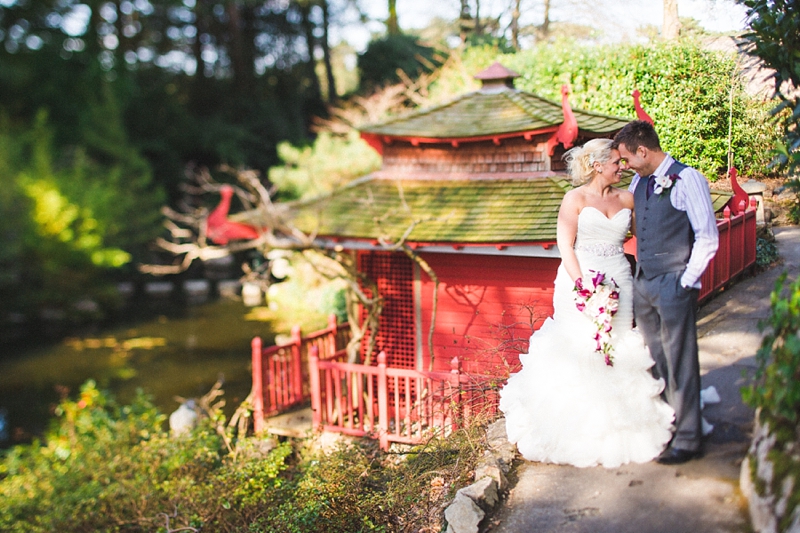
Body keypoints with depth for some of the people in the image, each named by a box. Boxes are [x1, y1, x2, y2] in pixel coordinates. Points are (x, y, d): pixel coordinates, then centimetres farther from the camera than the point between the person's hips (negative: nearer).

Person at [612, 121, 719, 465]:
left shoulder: (687, 180, -12)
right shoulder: (638, 182, 9)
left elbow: (708, 239, -11)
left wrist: (685, 282, -11)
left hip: (674, 286, -7)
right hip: (643, 283, 7)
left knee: (679, 363, 0)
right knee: (654, 361, 13)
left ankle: (687, 439, 10)